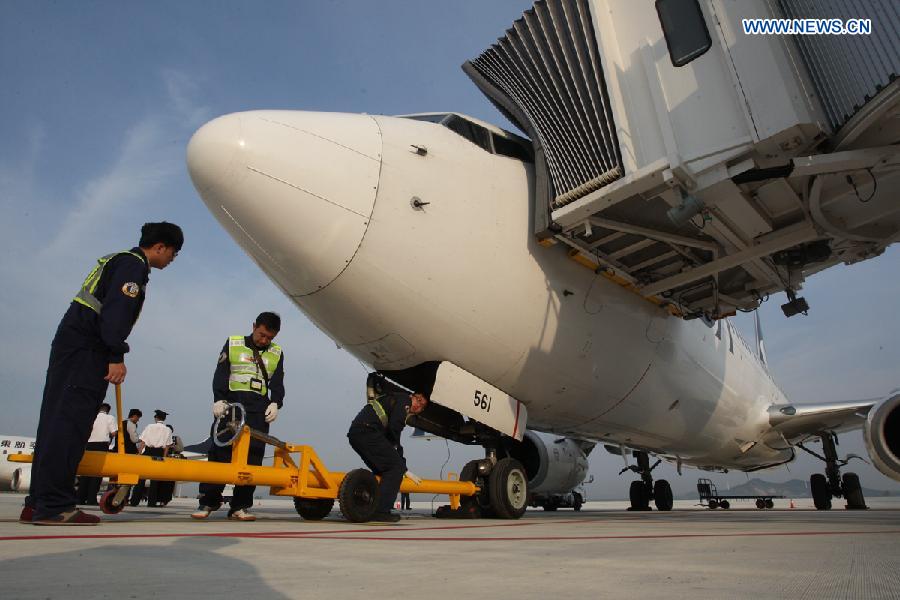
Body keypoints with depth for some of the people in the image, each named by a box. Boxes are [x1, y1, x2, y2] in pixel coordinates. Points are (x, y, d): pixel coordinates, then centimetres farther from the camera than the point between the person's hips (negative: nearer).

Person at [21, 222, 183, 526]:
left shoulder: (118, 261, 26)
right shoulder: (133, 264, -6)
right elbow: (117, 310, -18)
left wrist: (110, 354, 21)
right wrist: (116, 357, -21)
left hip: (70, 343, 10)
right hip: (85, 349, -10)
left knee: (56, 420, 7)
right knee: (70, 422, -13)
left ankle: (38, 504, 10)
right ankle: (54, 506, -13)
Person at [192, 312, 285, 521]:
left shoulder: (277, 353, 14)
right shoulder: (233, 344, 9)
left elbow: (277, 384, 9)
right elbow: (221, 374, 2)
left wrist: (275, 404, -9)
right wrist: (219, 399, -11)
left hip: (259, 410, 2)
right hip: (231, 404, -1)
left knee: (252, 456, -4)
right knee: (220, 452, -6)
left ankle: (240, 506, 0)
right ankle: (208, 501, 4)